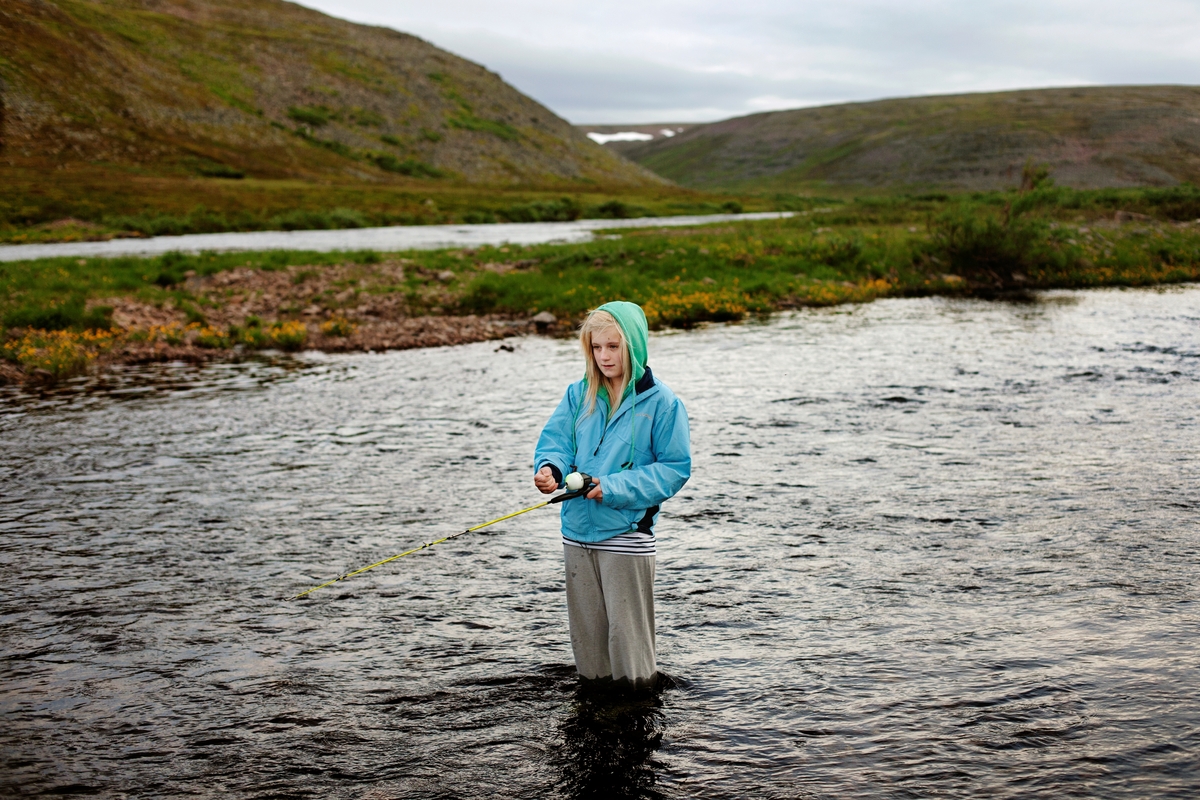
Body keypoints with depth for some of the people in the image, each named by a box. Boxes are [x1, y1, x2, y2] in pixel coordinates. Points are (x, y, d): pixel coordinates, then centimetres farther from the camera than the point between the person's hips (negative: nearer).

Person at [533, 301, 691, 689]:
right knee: (586, 628, 15)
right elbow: (555, 439, 4)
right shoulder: (579, 394, 7)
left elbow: (676, 467, -7)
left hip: (627, 532, -5)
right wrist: (549, 468, -20)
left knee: (627, 629, 0)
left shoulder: (661, 401, -7)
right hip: (578, 529, 5)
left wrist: (617, 487, -17)